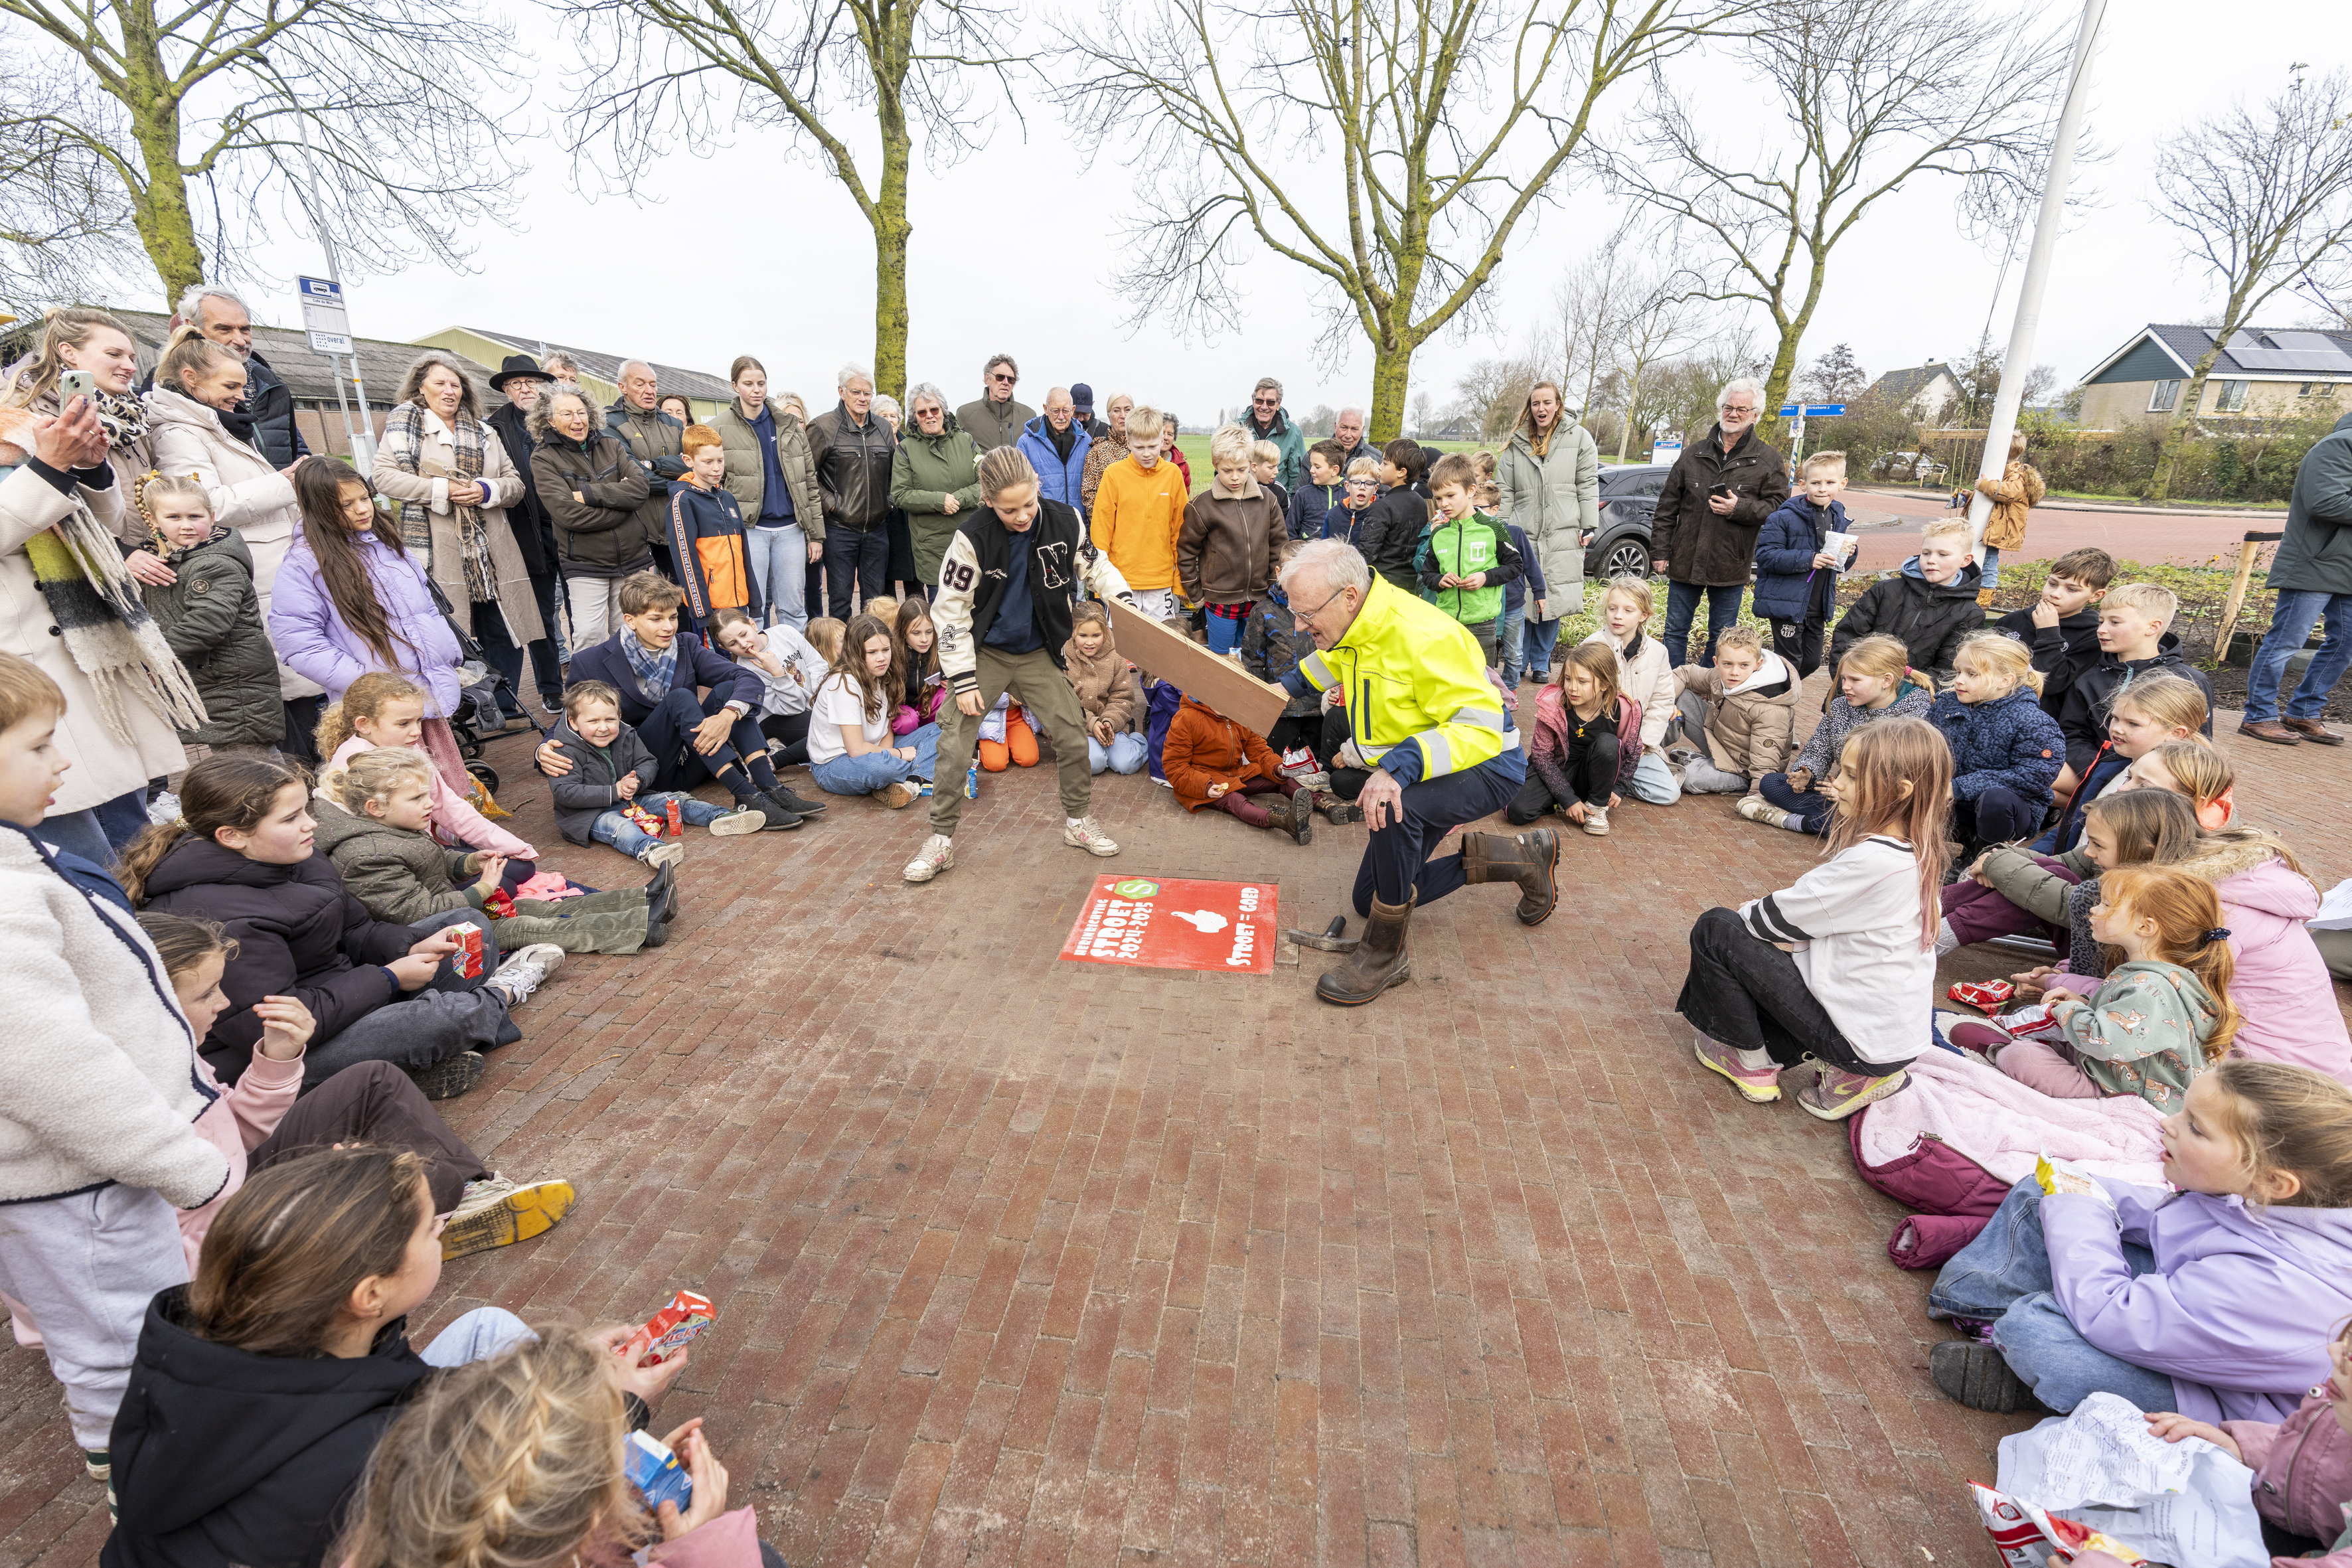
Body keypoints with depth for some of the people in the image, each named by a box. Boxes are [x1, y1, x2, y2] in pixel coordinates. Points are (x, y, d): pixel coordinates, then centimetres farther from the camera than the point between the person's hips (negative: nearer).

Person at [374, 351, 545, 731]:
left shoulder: (483, 432, 19)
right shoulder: (403, 425, 7)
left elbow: (515, 483, 13)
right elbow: (385, 477, -4)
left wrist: (486, 490, -8)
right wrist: (442, 491, -14)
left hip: (490, 551, 4)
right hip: (438, 553, -4)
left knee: (503, 629, 5)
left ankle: (504, 707, 15)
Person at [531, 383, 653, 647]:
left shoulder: (611, 445, 9)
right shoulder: (543, 458, -2)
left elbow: (641, 487, -7)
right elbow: (568, 514, -15)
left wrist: (588, 493, -15)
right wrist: (619, 498, -11)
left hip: (633, 557, 3)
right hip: (585, 564, -3)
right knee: (588, 637, -10)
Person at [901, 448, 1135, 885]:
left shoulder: (1065, 522, -14)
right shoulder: (972, 538, -21)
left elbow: (1095, 565, 6)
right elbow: (950, 610, -15)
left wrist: (1123, 599, -12)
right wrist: (963, 679, -15)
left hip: (1038, 652, 3)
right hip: (985, 653, -2)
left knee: (1072, 732, 3)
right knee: (954, 745, -6)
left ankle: (1078, 820, 24)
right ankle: (941, 838, 9)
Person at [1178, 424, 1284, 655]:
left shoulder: (1266, 500, 1)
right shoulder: (1202, 506, -8)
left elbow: (1278, 546, 8)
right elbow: (1186, 552, -1)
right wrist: (1196, 595, 1)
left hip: (1259, 599, 3)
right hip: (1221, 600, -3)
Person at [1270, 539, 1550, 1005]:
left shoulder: (1423, 636, -31)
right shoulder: (1358, 625, -5)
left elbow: (1481, 728, -35)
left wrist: (1400, 766, -48)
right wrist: (1290, 684, 10)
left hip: (1486, 767, -9)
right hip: (1416, 773, 9)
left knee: (1396, 809, -42)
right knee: (1370, 900, 12)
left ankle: (1387, 952, -20)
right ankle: (1519, 855, 20)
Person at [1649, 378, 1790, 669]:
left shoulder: (1769, 462, 3)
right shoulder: (1693, 454, 7)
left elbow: (1778, 507, -2)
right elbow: (1667, 507, 7)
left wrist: (1740, 509, -18)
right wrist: (1660, 551, 2)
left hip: (1730, 568, -1)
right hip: (1685, 562, 1)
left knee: (1722, 639, 8)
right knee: (1676, 633, 7)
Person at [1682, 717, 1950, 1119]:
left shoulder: (1872, 862, -28)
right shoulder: (1917, 854, 1)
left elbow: (1782, 919, -16)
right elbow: (1818, 909, 10)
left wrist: (1745, 914, 5)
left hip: (1861, 1037, -9)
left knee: (1715, 930, -5)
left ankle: (1754, 1065, 10)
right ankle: (1847, 1071, 13)